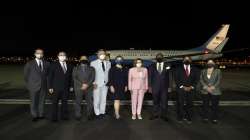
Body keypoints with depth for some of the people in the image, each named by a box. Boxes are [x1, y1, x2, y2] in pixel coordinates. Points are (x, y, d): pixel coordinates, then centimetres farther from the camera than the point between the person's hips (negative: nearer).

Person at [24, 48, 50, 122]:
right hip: (33, 87, -2)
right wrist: (29, 85, 3)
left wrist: (47, 84, 6)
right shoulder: (29, 64, -1)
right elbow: (26, 75, 5)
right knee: (34, 102, 4)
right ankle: (34, 116, 16)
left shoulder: (47, 64, 4)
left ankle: (41, 115, 20)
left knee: (42, 101, 8)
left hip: (43, 86, 2)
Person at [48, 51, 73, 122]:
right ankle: (54, 117, 14)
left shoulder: (69, 66, 8)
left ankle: (64, 116, 21)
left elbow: (71, 76, 12)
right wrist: (50, 87, -7)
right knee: (55, 103, 4)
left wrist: (71, 86, 7)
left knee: (65, 102, 8)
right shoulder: (54, 65, -1)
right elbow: (50, 77, -2)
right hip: (56, 87, -3)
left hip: (66, 88, 3)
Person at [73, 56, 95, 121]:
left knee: (90, 102, 0)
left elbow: (92, 78, 2)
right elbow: (74, 78, 2)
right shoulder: (76, 68, 13)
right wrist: (82, 85, -11)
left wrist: (87, 85, -13)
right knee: (78, 102, 2)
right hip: (78, 88, 0)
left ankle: (89, 115, 11)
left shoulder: (91, 68, 13)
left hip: (89, 88, 0)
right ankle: (78, 116, 12)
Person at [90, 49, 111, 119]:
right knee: (97, 99, 1)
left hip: (105, 84, 3)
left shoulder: (108, 63, 9)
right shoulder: (93, 63, -1)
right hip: (96, 84, -3)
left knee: (104, 99, 8)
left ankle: (102, 112, 20)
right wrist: (93, 83, -11)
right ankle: (97, 113, 14)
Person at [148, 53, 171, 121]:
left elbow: (170, 76, 3)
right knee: (155, 101, 10)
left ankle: (163, 115, 16)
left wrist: (170, 86, -5)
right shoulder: (152, 66, 6)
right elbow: (150, 77, 5)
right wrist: (150, 86, 0)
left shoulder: (167, 65, 4)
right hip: (155, 87, 1)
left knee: (164, 101, 3)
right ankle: (155, 114, 21)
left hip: (164, 87, 0)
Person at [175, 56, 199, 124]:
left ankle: (188, 118, 15)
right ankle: (180, 117, 13)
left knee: (189, 104, 2)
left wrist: (191, 87, -7)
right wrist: (183, 87, -10)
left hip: (190, 89, 2)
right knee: (180, 104, 0)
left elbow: (196, 79, 6)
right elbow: (177, 79, -2)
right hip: (181, 89, -1)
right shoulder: (179, 69, 4)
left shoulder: (194, 69, 10)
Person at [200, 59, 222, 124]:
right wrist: (206, 87, -13)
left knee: (215, 106, 2)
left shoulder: (218, 71, 6)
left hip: (215, 91, -1)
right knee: (205, 105, 5)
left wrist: (212, 87, -16)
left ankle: (214, 119, 13)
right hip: (205, 91, 2)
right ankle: (205, 118, 15)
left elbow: (218, 80, -3)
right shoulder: (203, 71, 11)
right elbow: (201, 80, 1)